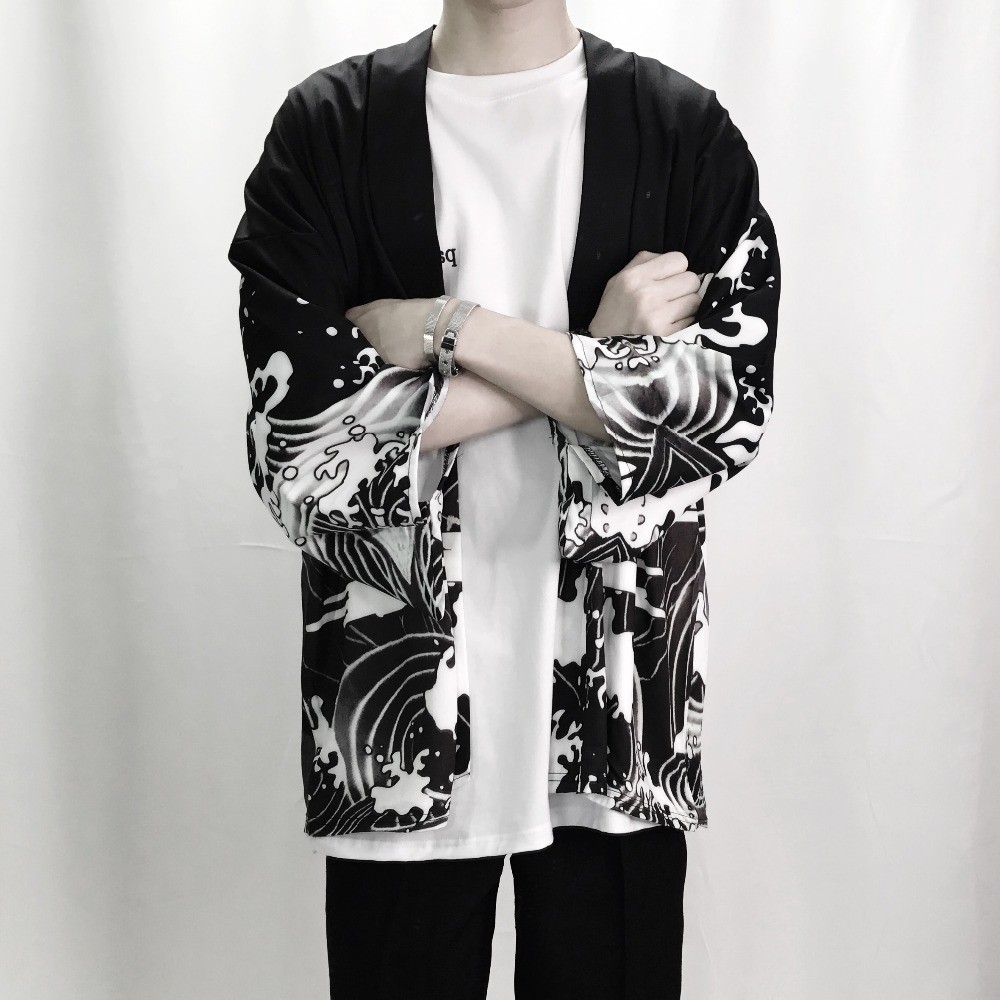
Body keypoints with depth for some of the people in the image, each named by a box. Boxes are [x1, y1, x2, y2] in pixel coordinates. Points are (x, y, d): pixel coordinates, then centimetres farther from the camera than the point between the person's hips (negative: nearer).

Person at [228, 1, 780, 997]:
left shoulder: (688, 131, 3)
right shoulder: (324, 129, 0)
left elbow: (731, 408, -10)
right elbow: (296, 443, -10)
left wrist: (450, 329, -14)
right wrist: (594, 358, -11)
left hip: (617, 700, 1)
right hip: (399, 691, 0)